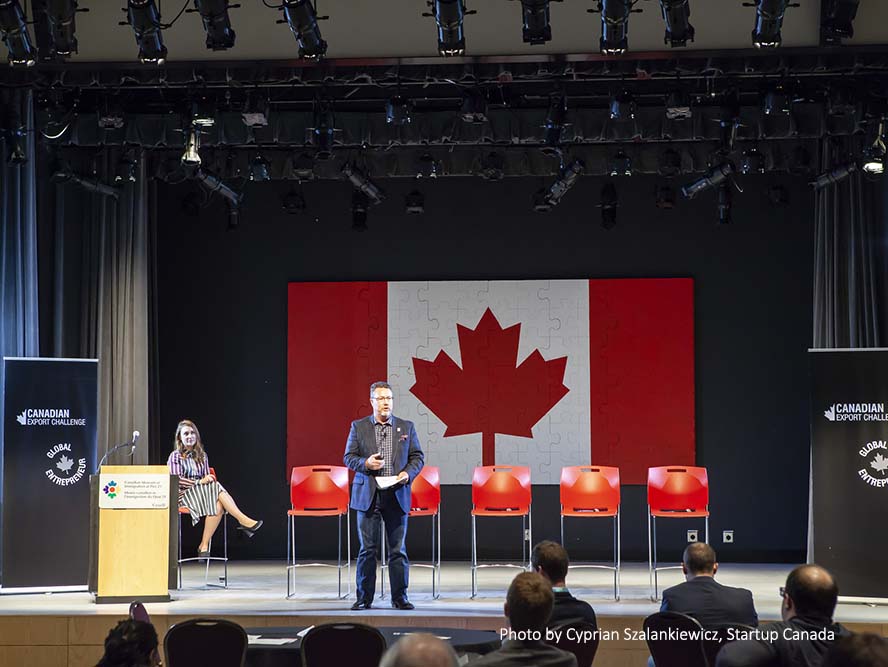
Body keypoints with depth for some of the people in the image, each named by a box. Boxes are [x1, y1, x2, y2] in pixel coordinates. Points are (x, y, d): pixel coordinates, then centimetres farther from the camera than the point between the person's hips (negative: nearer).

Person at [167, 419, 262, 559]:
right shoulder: (175, 456, 5)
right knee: (217, 488, -30)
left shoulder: (202, 456, 21)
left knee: (219, 505, -32)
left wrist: (209, 480, -7)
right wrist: (199, 482, -18)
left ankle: (204, 546, -33)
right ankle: (244, 521, -34)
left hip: (203, 493, 5)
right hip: (184, 494, -5)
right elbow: (176, 479, -6)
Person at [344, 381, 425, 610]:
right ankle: (364, 598, 8)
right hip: (368, 495, -1)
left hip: (397, 495, 1)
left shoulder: (406, 427, 9)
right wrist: (365, 463, -14)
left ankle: (399, 597, 10)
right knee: (367, 548, 1)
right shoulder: (358, 427, 6)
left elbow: (417, 456, 9)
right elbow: (349, 457, 5)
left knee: (398, 549, 3)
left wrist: (408, 473, -9)